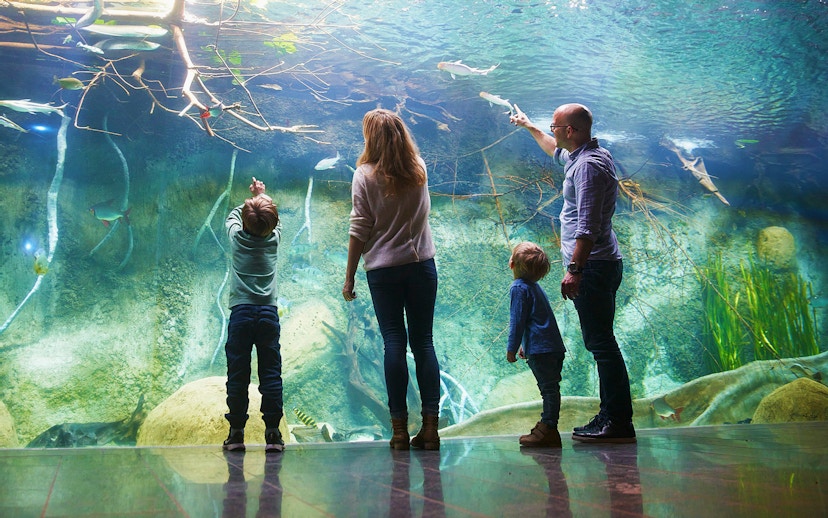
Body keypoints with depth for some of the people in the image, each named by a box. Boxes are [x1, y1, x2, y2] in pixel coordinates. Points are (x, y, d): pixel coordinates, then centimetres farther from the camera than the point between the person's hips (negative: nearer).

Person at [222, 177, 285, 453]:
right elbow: (275, 220, 28)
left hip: (240, 311, 0)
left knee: (237, 373, 3)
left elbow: (232, 216, 26)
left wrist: (251, 201, 40)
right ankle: (272, 432, 0)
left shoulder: (237, 236, 3)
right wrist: (262, 197, 41)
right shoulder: (274, 238, 5)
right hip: (268, 312, 1)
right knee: (271, 372, 1)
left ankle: (236, 432, 6)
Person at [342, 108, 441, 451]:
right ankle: (430, 425, 4)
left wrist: (349, 277, 0)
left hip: (383, 268, -3)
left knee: (394, 342, 1)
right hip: (422, 264, 3)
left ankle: (400, 428, 3)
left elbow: (359, 230, -7)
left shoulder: (365, 175, -5)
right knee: (423, 341, 5)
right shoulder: (419, 169, 7)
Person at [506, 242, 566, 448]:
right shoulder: (535, 286, 20)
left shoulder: (519, 288, -9)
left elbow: (517, 321, -12)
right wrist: (524, 345, 30)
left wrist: (512, 348, -6)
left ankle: (548, 429, -7)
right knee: (550, 388, 12)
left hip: (540, 349, -9)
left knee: (549, 388, -9)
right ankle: (546, 426, 21)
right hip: (555, 346, 10)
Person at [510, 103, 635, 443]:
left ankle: (618, 423, -5)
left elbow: (588, 226, -22)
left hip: (592, 265, -11)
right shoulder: (582, 156, 17)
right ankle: (611, 418, 18)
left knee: (600, 342, -9)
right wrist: (529, 127, 49)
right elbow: (557, 151, 41)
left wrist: (575, 268, -24)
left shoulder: (588, 166, -15)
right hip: (599, 265, 11)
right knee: (599, 341, 12)